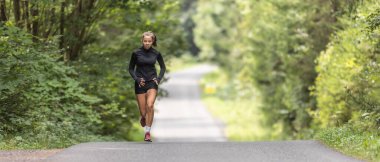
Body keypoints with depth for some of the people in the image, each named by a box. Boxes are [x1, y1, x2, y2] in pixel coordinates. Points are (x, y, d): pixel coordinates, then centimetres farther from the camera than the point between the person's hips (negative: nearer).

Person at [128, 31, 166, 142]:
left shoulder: (156, 53, 1)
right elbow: (131, 69, 6)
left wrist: (159, 79, 0)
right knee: (143, 112, -1)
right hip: (140, 83, 0)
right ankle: (143, 118, 38)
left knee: (150, 105, -24)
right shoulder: (136, 53, -2)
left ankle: (147, 133, -16)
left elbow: (163, 67, 15)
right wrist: (137, 79, -9)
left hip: (152, 83, 0)